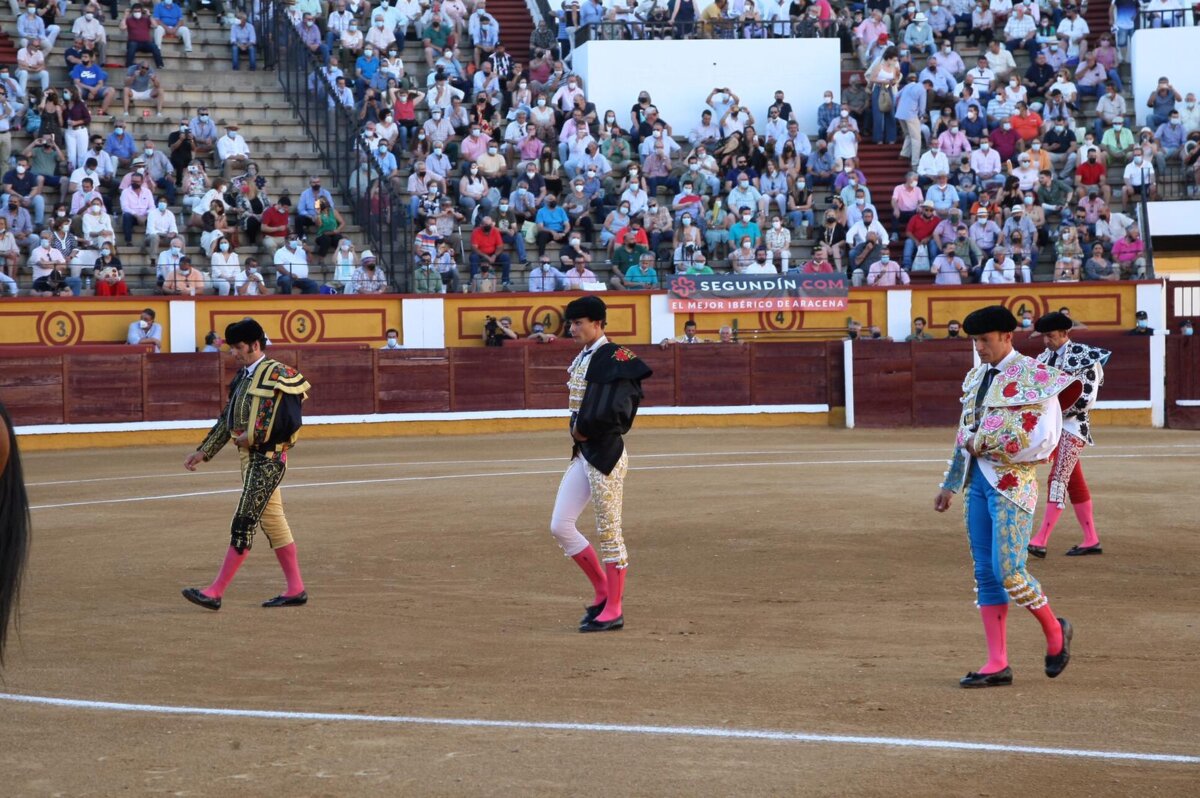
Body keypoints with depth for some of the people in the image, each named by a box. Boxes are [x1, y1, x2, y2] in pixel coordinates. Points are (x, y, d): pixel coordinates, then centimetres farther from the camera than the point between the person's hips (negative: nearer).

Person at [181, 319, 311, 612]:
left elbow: (289, 422, -21)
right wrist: (203, 452, 19)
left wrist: (253, 437, -16)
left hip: (267, 457, -10)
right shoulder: (244, 376, 14)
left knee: (243, 524, -10)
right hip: (250, 456, 10)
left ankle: (215, 592, -11)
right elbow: (227, 419, 20)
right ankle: (296, 590, 18)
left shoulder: (277, 376, -14)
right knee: (272, 521, 12)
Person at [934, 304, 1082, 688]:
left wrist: (984, 443, -13)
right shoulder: (976, 378, 14)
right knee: (985, 574, 5)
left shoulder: (1034, 376, -10)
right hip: (977, 483, 8)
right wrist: (950, 485, 20)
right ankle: (997, 664, 8)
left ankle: (1054, 631, 13)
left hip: (1013, 483, -8)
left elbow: (1041, 440, -17)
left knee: (1009, 572, -12)